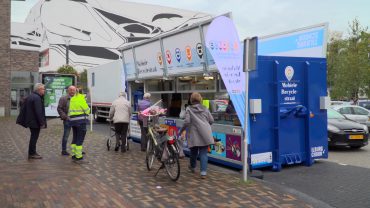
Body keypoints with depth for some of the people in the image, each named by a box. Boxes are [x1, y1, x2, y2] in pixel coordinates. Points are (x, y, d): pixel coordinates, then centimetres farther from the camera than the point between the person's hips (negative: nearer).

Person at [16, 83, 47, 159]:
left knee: (33, 137, 18)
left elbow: (23, 109, 18)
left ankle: (32, 152, 27)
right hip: (35, 122, -10)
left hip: (30, 121, 10)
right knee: (34, 137, -1)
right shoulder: (37, 98, -19)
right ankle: (32, 154, 6)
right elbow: (39, 112, -23)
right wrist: (42, 123, -20)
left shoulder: (30, 97, 13)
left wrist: (21, 120, 23)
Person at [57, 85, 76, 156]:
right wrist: (65, 117, -14)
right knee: (66, 135, 1)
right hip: (67, 120, -6)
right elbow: (59, 109, -6)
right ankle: (64, 150, 11)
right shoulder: (63, 99, -4)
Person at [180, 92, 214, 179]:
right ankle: (203, 172, -4)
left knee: (193, 152, 17)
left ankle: (192, 167, 40)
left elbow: (187, 122, -12)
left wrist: (181, 130, 2)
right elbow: (211, 120, 7)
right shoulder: (205, 109, 7)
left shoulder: (189, 109, -3)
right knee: (203, 153, 3)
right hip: (205, 135, 2)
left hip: (194, 135, -2)